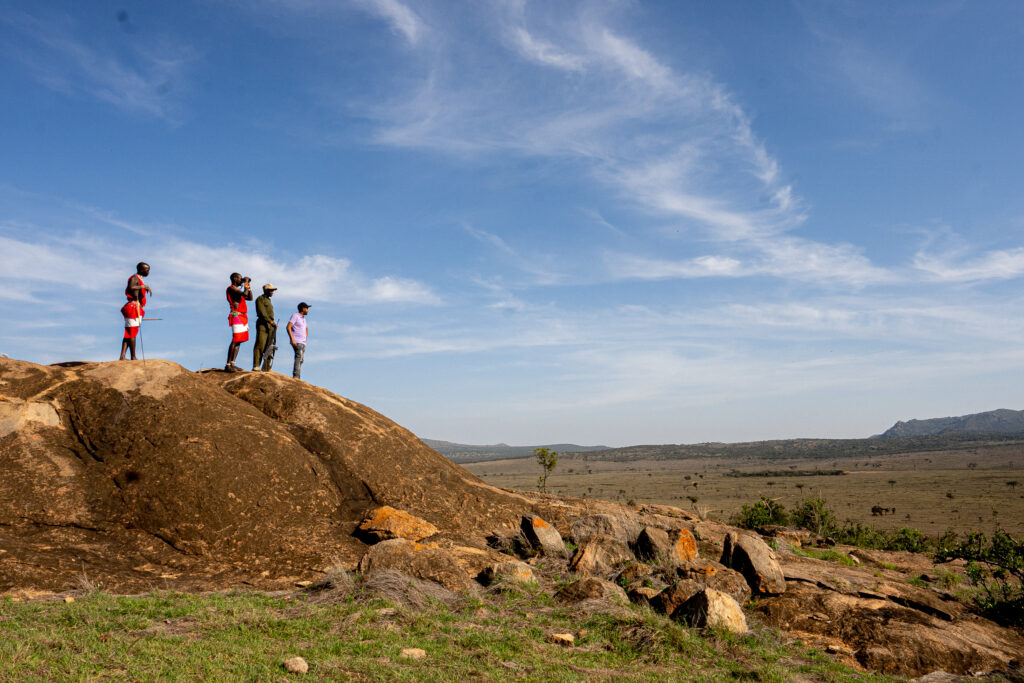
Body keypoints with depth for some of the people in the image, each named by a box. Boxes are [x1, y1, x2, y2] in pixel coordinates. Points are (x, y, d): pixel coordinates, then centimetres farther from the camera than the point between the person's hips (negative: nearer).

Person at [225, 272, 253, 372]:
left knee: (239, 341, 5)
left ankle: (232, 364, 3)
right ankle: (228, 365, -15)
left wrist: (249, 285, 20)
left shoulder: (237, 290, 24)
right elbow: (245, 294, -21)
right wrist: (246, 283, -6)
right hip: (237, 316, -10)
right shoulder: (231, 288, -5)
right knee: (235, 341, -14)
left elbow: (250, 298, 25)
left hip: (243, 317, 10)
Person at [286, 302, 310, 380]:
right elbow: (288, 327, -15)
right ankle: (296, 376, -30)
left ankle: (297, 378, 6)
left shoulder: (303, 318, 21)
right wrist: (292, 339, -22)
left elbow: (306, 329, 39)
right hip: (296, 342, -9)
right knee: (299, 356, -22)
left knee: (301, 360, 5)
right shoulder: (295, 316, -5)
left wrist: (305, 338, 24)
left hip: (303, 343, 9)